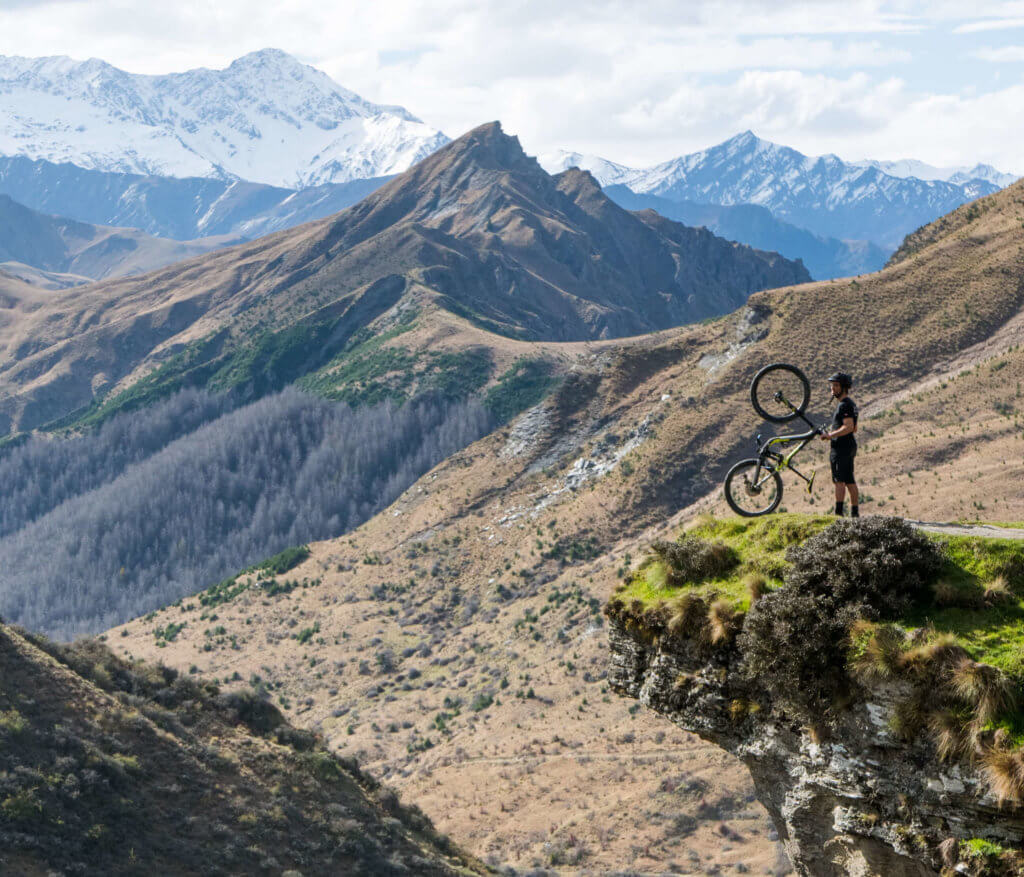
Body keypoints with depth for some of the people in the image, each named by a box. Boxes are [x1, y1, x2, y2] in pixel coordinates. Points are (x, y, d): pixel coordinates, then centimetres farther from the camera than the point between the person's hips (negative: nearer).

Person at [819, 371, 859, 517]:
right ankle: (855, 513, 11)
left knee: (839, 480, -11)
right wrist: (833, 433, 19)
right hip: (850, 445, 10)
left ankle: (838, 512, -14)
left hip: (842, 446, -10)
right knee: (850, 482, 10)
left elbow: (849, 427, -24)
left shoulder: (844, 404, -14)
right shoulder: (850, 403, 18)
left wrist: (830, 435, -19)